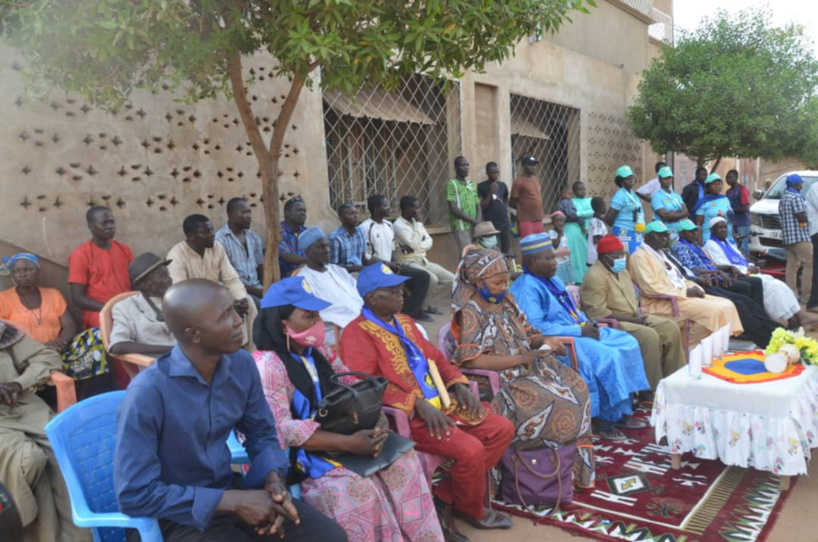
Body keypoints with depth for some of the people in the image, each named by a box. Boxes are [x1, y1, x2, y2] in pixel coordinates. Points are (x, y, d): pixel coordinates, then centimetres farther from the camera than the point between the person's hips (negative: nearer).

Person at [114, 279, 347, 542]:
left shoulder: (242, 365, -6)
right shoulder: (147, 393, -23)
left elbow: (261, 434, 8)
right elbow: (135, 495, -20)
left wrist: (273, 479, -13)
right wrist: (232, 502, -21)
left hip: (230, 489, 6)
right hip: (179, 516, -5)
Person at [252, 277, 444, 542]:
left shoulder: (318, 352, 9)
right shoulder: (267, 365, -16)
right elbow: (279, 430, -24)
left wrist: (379, 419, -13)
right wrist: (348, 443, -28)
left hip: (336, 442, 8)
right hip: (297, 457, -7)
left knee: (403, 459, -9)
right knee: (358, 488, -31)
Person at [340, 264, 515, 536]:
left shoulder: (404, 321, 16)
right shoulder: (357, 333, -11)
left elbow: (435, 357, 21)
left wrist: (458, 384, 2)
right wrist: (417, 403, -26)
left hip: (442, 402, 9)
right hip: (410, 415, -9)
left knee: (502, 429, 3)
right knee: (470, 449, -24)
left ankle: (444, 498, 4)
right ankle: (472, 510, 9)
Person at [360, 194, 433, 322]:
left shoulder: (389, 225, 14)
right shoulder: (365, 228, -12)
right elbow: (365, 258, -15)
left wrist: (395, 264, -2)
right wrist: (387, 264, -17)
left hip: (390, 266, 8)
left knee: (424, 276, -5)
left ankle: (411, 312, -3)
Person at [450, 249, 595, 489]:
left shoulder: (506, 300, 10)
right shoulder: (470, 312, -13)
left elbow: (526, 336, 15)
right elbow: (472, 361, -21)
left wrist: (544, 341, -9)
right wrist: (522, 358, -20)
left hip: (525, 370, 8)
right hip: (497, 380, -7)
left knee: (575, 386, -10)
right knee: (556, 404, -21)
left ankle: (577, 466, 0)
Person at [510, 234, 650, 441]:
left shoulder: (554, 280, 17)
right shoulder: (526, 288, -15)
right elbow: (536, 327, -25)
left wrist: (587, 323, 1)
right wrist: (579, 331, -21)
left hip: (580, 332, 10)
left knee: (627, 343, 1)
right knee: (606, 357, -26)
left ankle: (622, 411, 4)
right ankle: (603, 418, -10)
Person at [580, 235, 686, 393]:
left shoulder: (622, 271, 13)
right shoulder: (595, 276, -18)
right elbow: (598, 313, -24)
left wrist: (639, 313, -1)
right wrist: (632, 319, -20)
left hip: (632, 318, 10)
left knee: (671, 328, -3)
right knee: (649, 336, -30)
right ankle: (650, 389, -21)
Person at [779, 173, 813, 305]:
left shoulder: (783, 198, 17)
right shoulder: (796, 197, -13)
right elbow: (802, 217, -18)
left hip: (788, 236, 10)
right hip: (799, 236, -10)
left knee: (792, 265, 9)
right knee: (809, 265, -9)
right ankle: (806, 295, -11)